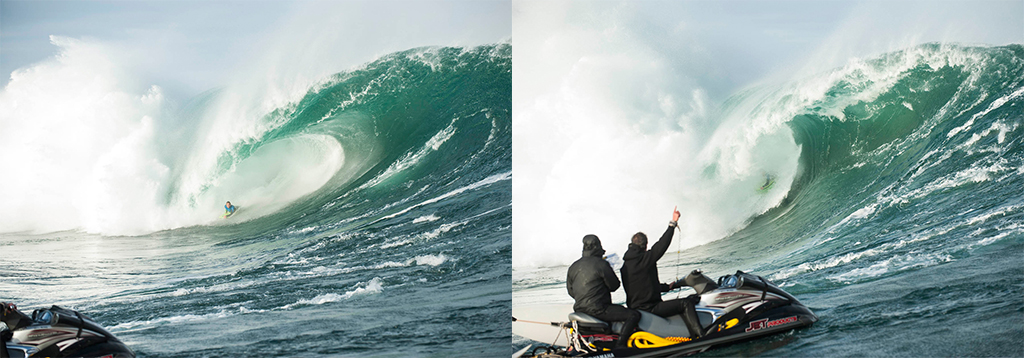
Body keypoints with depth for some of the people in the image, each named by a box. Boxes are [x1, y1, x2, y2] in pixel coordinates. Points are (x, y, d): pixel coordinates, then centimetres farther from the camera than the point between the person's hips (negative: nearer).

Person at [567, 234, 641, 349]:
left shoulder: (573, 267, 9)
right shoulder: (601, 264, -11)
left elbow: (571, 291, 16)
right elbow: (614, 285, -4)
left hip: (580, 309, 8)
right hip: (598, 309, -8)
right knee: (634, 315, -8)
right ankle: (619, 346, -17)